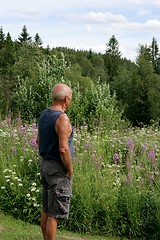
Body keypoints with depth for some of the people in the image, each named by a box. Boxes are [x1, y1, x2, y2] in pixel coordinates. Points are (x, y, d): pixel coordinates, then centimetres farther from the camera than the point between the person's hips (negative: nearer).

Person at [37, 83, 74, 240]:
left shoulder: (44, 114, 7)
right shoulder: (62, 118, -20)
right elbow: (63, 149, -24)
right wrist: (70, 170, -12)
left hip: (45, 164, 9)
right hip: (58, 168, -9)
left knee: (46, 211, 18)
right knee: (54, 214, -2)